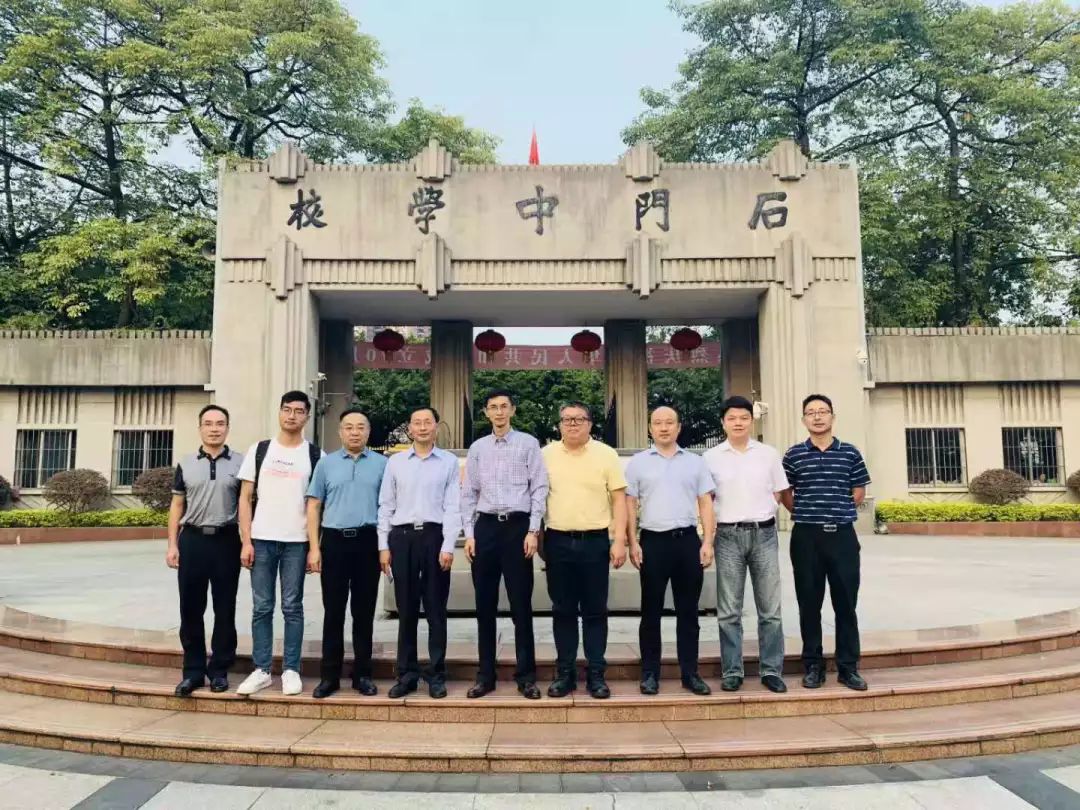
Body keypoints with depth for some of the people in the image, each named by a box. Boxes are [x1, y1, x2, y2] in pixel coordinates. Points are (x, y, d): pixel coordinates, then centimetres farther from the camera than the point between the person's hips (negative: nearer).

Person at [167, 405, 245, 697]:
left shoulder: (240, 463, 2)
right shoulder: (186, 464, 8)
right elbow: (177, 506, 10)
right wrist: (172, 545, 3)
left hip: (226, 540, -1)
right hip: (192, 539, 2)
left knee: (224, 610, 5)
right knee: (191, 609, 5)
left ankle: (219, 670, 17)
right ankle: (193, 670, 16)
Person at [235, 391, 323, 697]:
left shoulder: (315, 455, 3)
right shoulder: (259, 450, 6)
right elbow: (245, 498, 6)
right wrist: (246, 541, -2)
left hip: (297, 541, -1)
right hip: (262, 539, 1)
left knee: (292, 607, 5)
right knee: (261, 607, 6)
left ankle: (291, 670, 13)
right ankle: (261, 670, 14)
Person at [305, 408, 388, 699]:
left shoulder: (381, 464, 5)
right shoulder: (326, 463, 8)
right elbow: (314, 506, 7)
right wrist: (314, 547, -1)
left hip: (368, 541, 0)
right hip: (334, 540, 1)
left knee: (364, 611, 6)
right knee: (333, 611, 5)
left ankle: (362, 674, 17)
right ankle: (330, 675, 14)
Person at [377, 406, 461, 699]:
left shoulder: (449, 462, 4)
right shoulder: (395, 462, 10)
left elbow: (453, 507, -1)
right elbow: (385, 506, 9)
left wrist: (448, 546, -9)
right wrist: (383, 546, 3)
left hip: (434, 536, -2)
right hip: (402, 537, 2)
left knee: (435, 610, 4)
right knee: (406, 610, 8)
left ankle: (436, 675, 14)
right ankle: (407, 674, 18)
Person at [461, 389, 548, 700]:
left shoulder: (528, 444, 2)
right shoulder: (477, 448, 10)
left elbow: (539, 488, -1)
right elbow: (468, 493, 10)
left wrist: (533, 531, -8)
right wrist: (469, 534, 2)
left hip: (518, 526, -3)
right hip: (485, 527, 3)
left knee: (521, 604, 2)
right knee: (485, 605, 8)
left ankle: (526, 675, 12)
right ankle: (485, 675, 18)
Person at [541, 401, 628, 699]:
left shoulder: (606, 454, 1)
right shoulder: (545, 455, 5)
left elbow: (619, 498, 0)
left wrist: (619, 540, -8)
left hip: (595, 541, -1)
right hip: (557, 541, 1)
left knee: (595, 610, 5)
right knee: (563, 610, 8)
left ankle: (596, 673, 14)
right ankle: (565, 672, 18)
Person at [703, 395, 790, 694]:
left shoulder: (769, 454, 6)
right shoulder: (711, 457, 4)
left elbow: (777, 494, 12)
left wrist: (760, 512, 0)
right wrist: (709, 536, -1)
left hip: (764, 534, 1)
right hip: (728, 536, -1)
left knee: (770, 609, 5)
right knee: (729, 611, 4)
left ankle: (772, 670, 15)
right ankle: (732, 671, 13)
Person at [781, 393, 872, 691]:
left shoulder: (850, 453, 4)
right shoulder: (793, 455, 2)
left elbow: (859, 491, 11)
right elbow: (785, 493, 9)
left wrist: (839, 512, 7)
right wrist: (806, 514, 6)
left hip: (842, 535, 1)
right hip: (806, 536, 0)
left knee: (846, 602, 4)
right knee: (809, 603, 5)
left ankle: (848, 667, 14)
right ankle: (813, 666, 16)